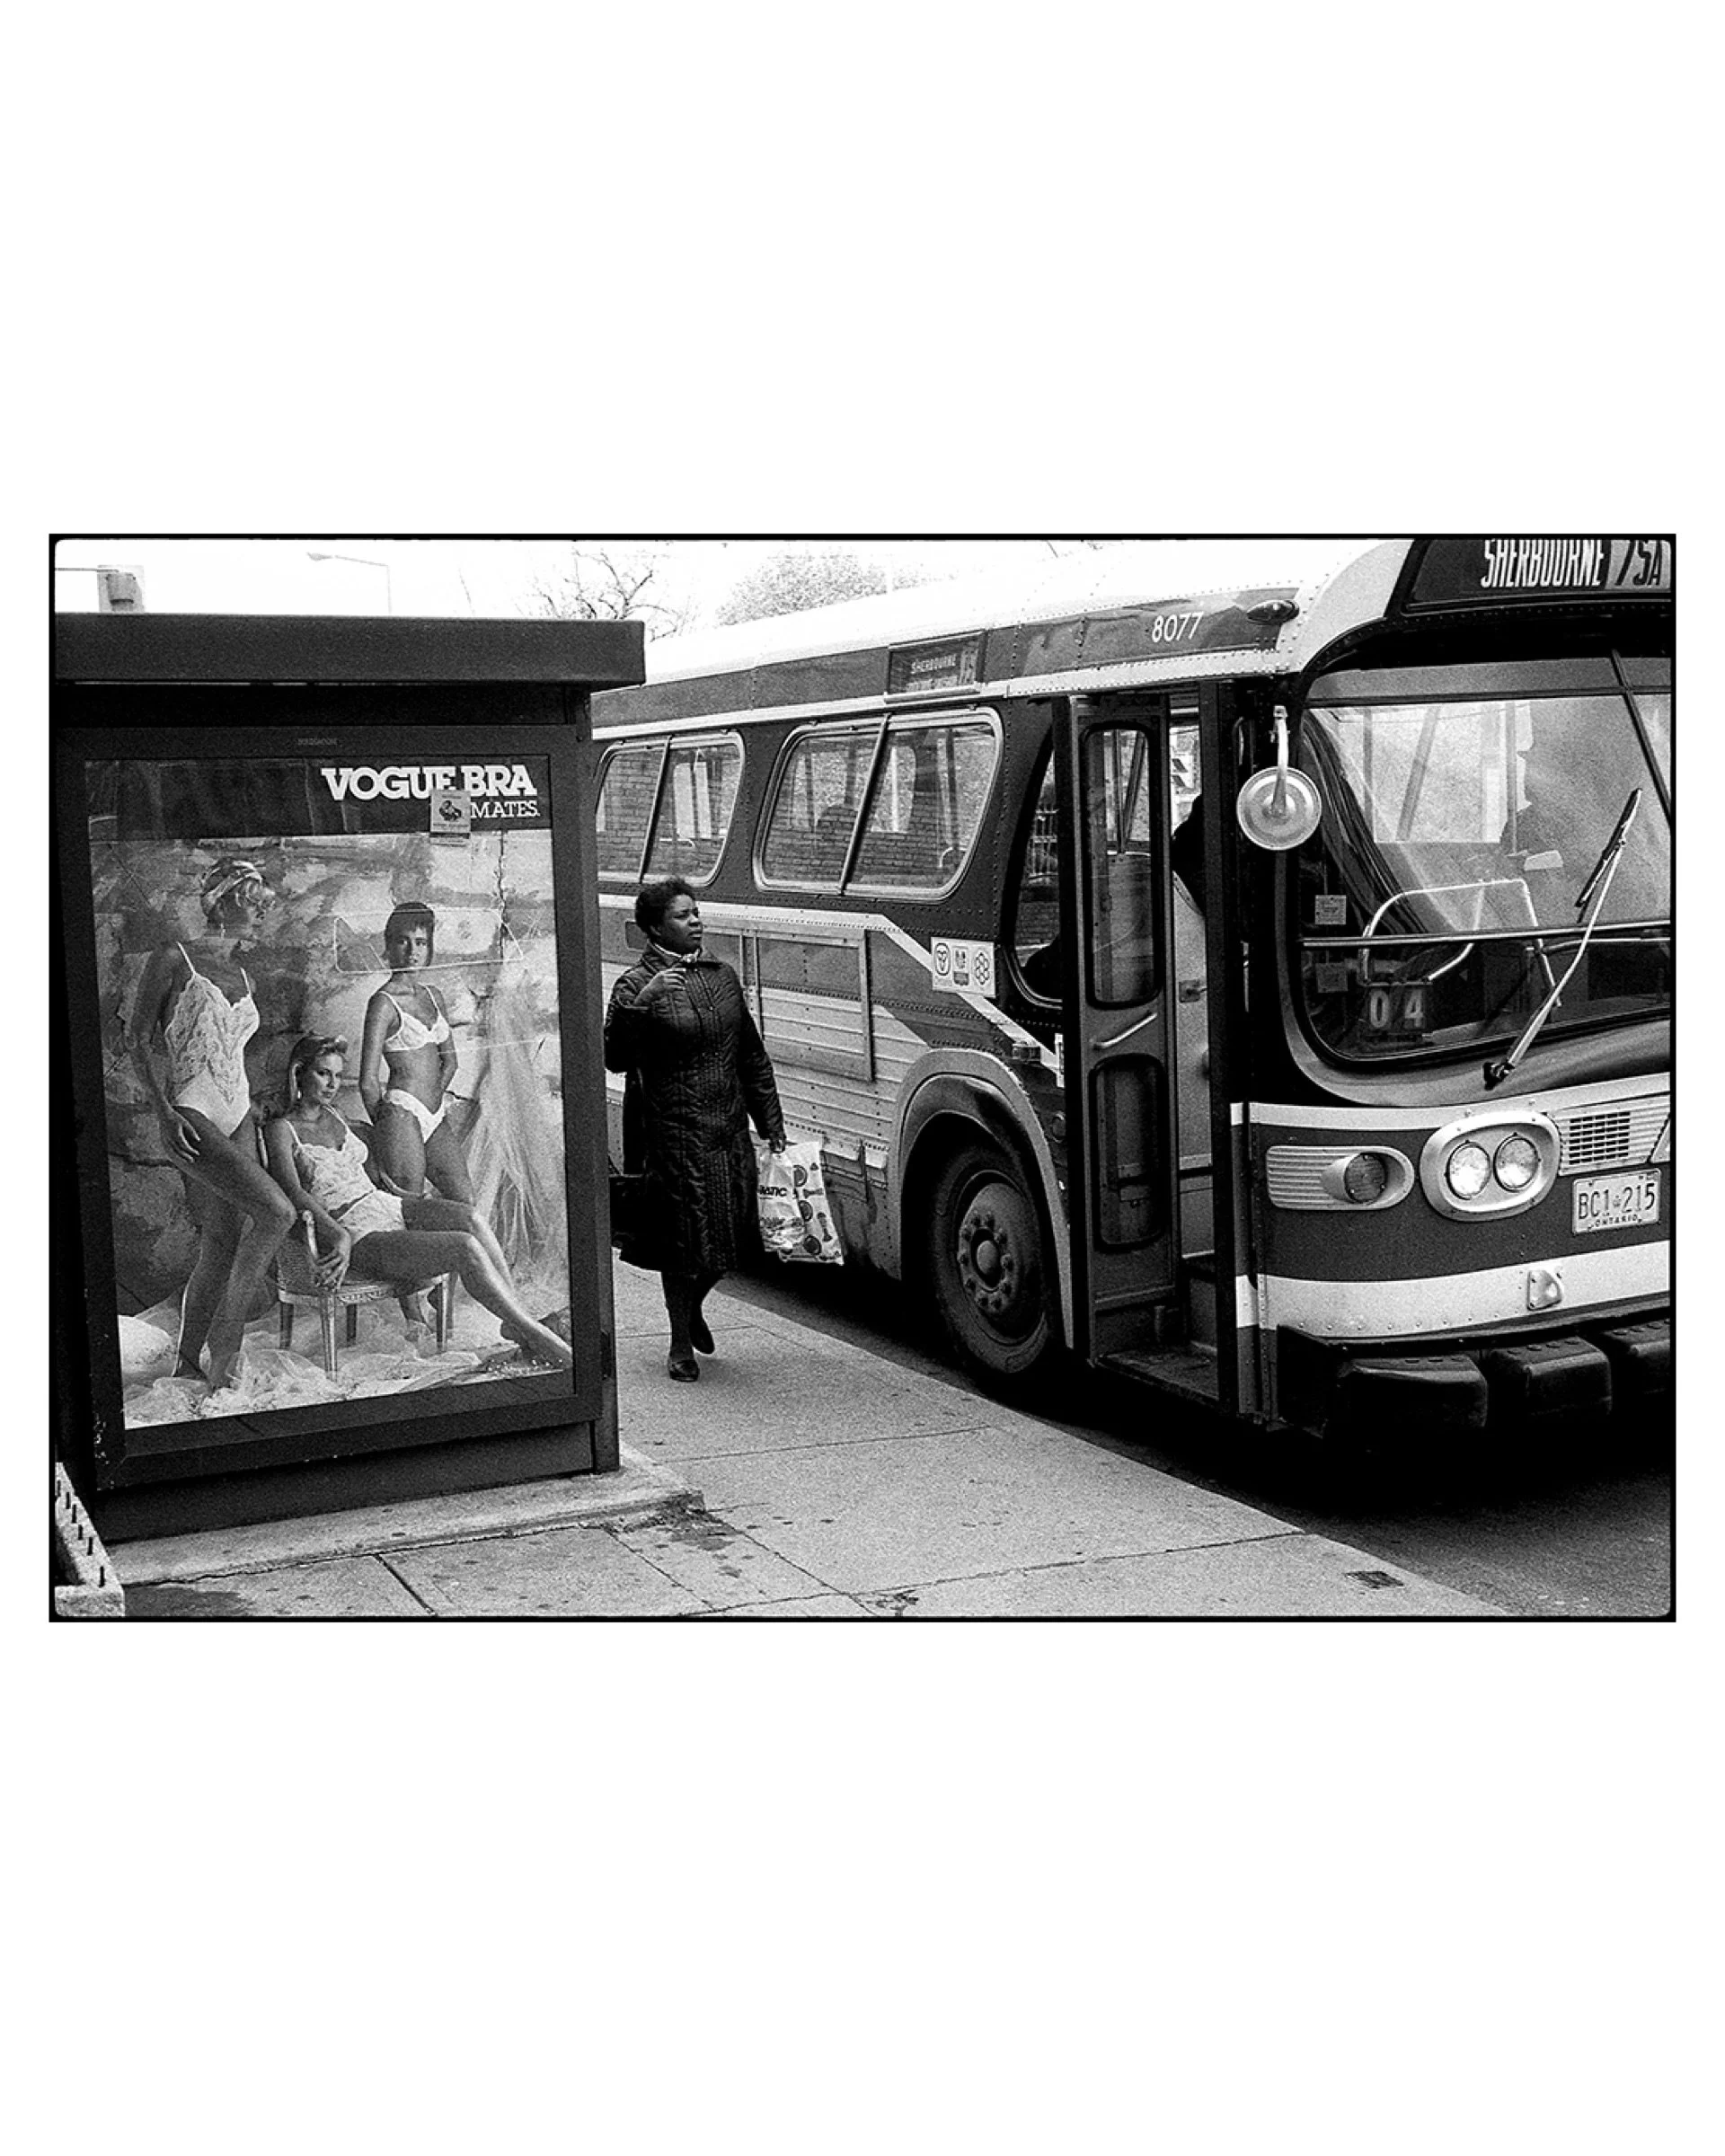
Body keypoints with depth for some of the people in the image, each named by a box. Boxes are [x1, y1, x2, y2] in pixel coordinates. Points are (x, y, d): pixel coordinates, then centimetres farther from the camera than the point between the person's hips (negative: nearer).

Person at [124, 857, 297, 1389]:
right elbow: (137, 1040, -5)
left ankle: (189, 1364, 12)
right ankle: (225, 1341, -8)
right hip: (190, 1116, -7)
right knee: (277, 1212, -21)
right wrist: (165, 1111, -14)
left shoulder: (243, 979, 16)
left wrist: (254, 1110, 18)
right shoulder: (173, 960, -4)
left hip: (237, 1115, 7)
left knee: (223, 1244, 2)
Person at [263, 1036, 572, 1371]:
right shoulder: (281, 1130, -4)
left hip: (387, 1205, 7)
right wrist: (340, 1236, -31)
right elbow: (293, 1193, -19)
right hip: (357, 1238, -7)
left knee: (468, 1217, -24)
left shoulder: (333, 1115, 18)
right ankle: (532, 1333, -19)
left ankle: (517, 1322, -23)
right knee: (465, 1248, -26)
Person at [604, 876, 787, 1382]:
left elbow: (752, 1055, 17)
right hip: (674, 1136, -6)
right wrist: (642, 1002, -30)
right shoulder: (637, 985, -7)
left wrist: (771, 1124, 14)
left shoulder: (721, 976, 11)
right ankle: (681, 1345, 19)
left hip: (730, 1131, 6)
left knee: (732, 1236, 11)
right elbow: (615, 1058, -18)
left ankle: (694, 1309, 40)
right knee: (686, 1241, 2)